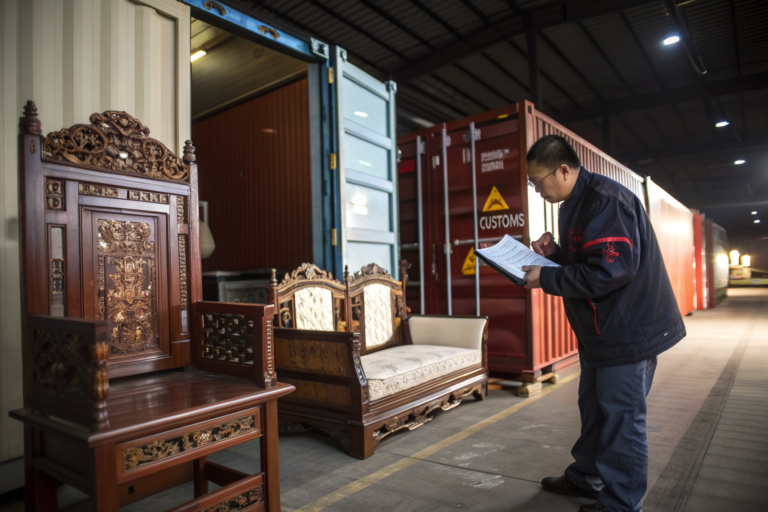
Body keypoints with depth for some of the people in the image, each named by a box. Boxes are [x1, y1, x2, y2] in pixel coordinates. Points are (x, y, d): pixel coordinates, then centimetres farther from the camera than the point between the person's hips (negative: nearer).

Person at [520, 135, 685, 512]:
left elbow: (610, 271, -29)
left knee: (621, 417, 2)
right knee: (594, 409, 21)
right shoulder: (574, 204, 11)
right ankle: (586, 477, 38)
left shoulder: (605, 199, -21)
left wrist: (547, 278, -21)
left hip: (627, 330, -10)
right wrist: (554, 252, 0)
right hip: (601, 331, 10)